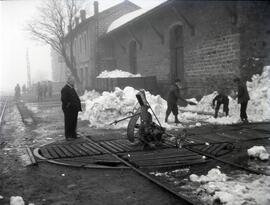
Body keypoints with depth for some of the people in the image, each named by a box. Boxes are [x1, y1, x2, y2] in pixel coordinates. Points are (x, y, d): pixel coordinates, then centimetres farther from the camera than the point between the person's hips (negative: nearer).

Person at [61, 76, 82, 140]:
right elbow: (63, 99, -18)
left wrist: (78, 106, 12)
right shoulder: (65, 89, -9)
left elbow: (76, 98, 22)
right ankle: (68, 136, 4)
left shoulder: (72, 88, 19)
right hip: (68, 109, -9)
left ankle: (73, 134, 21)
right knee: (68, 122, -2)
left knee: (74, 122, 12)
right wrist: (68, 105, -20)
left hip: (74, 109, 9)